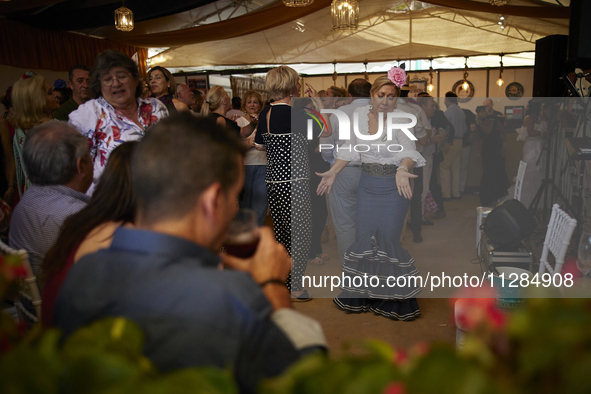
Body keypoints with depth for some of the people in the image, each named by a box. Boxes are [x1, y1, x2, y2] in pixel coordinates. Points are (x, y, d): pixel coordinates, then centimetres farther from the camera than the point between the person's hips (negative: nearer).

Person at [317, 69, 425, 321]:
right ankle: (361, 295, 26)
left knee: (389, 239, 0)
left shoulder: (401, 119, -13)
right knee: (364, 236, 9)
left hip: (393, 186, -4)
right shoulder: (361, 115, 1)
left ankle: (394, 299, 18)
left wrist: (402, 169, -47)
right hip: (367, 184, 5)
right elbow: (351, 149, 8)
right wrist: (333, 172, 1)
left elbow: (408, 150, -27)